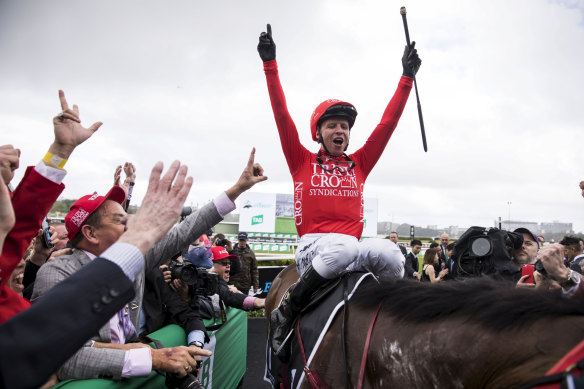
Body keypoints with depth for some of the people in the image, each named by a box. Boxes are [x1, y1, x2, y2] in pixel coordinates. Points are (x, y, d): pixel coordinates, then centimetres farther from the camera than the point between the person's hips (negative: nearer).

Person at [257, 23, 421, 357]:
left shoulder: (359, 164, 16)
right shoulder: (303, 162, 9)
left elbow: (388, 123, 15)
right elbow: (282, 115, 3)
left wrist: (407, 77, 15)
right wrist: (270, 63, 1)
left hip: (352, 246, 3)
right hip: (313, 247, -3)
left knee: (390, 253, -29)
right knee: (344, 247, -37)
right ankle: (285, 312, -17)